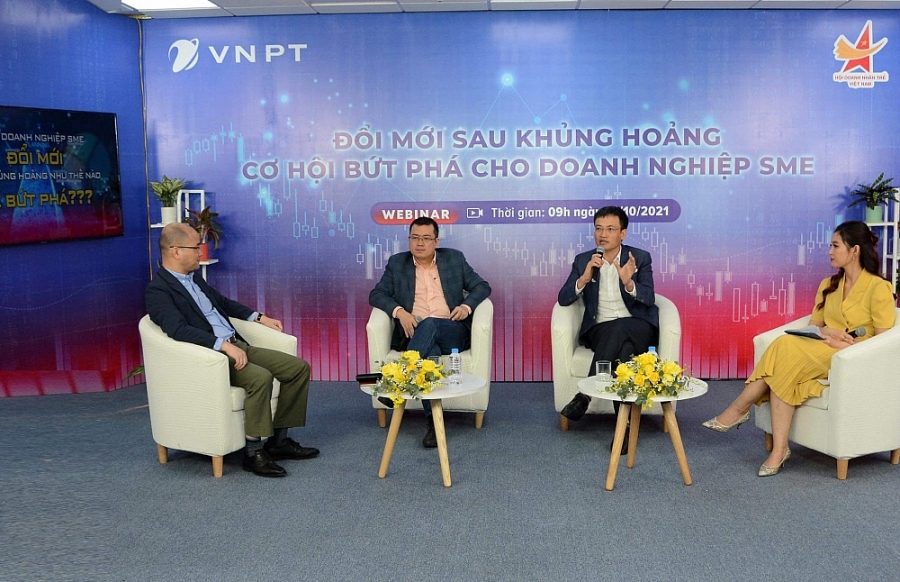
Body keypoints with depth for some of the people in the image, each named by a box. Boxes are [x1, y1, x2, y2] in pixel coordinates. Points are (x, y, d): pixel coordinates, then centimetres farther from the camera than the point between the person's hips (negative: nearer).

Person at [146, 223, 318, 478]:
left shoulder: (194, 278, 16)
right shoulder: (158, 290, -11)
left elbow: (223, 302, 31)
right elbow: (179, 330, -25)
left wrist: (259, 317, 21)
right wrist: (224, 345, -33)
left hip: (236, 345, 9)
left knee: (299, 367, -1)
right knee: (260, 377, -33)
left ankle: (279, 440, 6)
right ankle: (254, 453, -20)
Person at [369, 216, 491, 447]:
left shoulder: (454, 259, 14)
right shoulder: (397, 263, 14)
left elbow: (482, 286, 13)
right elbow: (376, 294, 8)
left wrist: (467, 306, -8)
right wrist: (399, 311, -13)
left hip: (452, 333, 0)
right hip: (414, 334, 0)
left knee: (429, 324, -37)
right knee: (430, 353, -37)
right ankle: (434, 421, -41)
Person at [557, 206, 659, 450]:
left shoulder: (640, 258, 3)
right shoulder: (583, 260, 7)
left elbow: (649, 299, -8)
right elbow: (563, 299, -1)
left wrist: (628, 282, -29)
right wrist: (584, 278, -19)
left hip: (638, 329, -1)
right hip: (600, 330, 1)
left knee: (619, 328, -37)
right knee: (623, 348, -34)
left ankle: (585, 394, -32)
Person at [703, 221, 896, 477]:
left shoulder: (878, 288, -4)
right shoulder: (828, 285, 17)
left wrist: (845, 345, -19)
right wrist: (827, 332, -8)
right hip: (820, 354, 6)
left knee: (786, 348, -32)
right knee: (786, 367, -31)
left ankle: (738, 409, -23)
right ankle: (779, 450, -32)